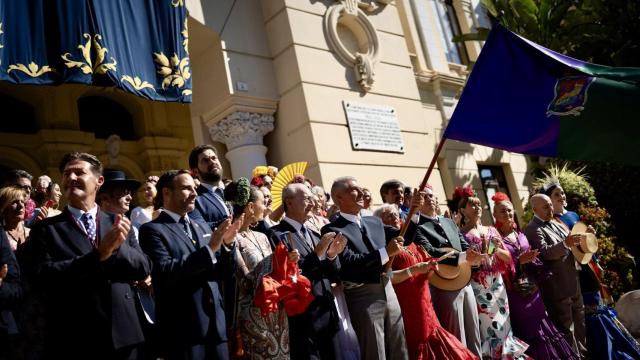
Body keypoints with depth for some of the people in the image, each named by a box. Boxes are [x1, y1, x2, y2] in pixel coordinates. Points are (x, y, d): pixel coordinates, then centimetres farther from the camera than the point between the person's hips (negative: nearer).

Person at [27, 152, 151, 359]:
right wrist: (99, 254, -21)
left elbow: (144, 268, 1)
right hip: (72, 339, -2)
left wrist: (116, 248, -17)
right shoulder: (46, 229, -1)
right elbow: (43, 277, -13)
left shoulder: (118, 225, 7)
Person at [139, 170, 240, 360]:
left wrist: (227, 244, -5)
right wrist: (209, 249, -20)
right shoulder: (152, 229, -6)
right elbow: (165, 272, -20)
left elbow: (221, 272, 12)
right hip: (182, 329, -5)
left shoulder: (202, 226, 13)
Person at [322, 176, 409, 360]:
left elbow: (402, 238, 19)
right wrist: (385, 252, -21)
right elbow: (349, 263, -20)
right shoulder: (332, 229, -10)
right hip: (362, 297, -6)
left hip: (387, 290, 7)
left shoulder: (375, 222, 12)